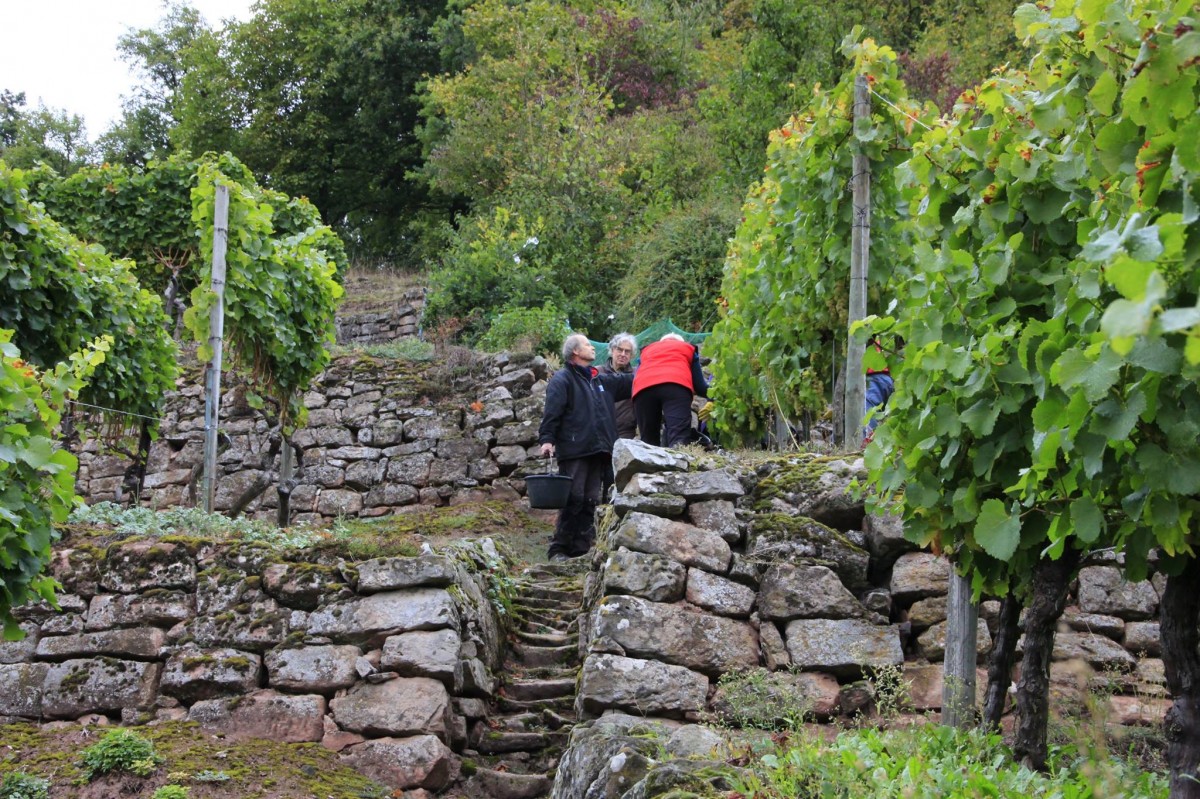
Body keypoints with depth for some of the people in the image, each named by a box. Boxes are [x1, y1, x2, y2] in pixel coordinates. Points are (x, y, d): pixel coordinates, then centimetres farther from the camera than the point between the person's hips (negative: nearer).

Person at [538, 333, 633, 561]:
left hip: (597, 452, 7)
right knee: (573, 500, -12)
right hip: (573, 451, -7)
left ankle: (580, 549, 6)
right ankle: (558, 549, -8)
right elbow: (551, 412, -9)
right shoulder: (562, 379, 1)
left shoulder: (600, 380, 25)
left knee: (590, 502, 4)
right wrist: (547, 439, -20)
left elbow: (630, 382, 31)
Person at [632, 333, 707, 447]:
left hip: (643, 388, 2)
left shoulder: (647, 350, 41)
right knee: (679, 439, -19)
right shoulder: (688, 348, 36)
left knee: (648, 441, 6)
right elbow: (698, 385, 30)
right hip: (677, 384, -2)